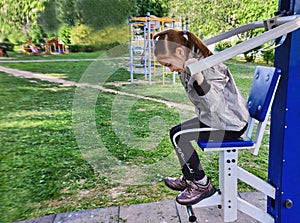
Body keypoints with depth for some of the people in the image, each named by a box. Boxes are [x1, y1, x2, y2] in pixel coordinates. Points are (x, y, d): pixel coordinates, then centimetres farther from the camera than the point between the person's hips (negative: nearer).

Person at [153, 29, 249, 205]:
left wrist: (198, 76, -51)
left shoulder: (208, 68, -27)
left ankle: (202, 184, 1)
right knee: (176, 132, 10)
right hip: (212, 117, 10)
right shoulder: (190, 63, 1)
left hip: (232, 125, -10)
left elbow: (214, 105, -38)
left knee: (179, 136, -16)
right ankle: (188, 179, 24)